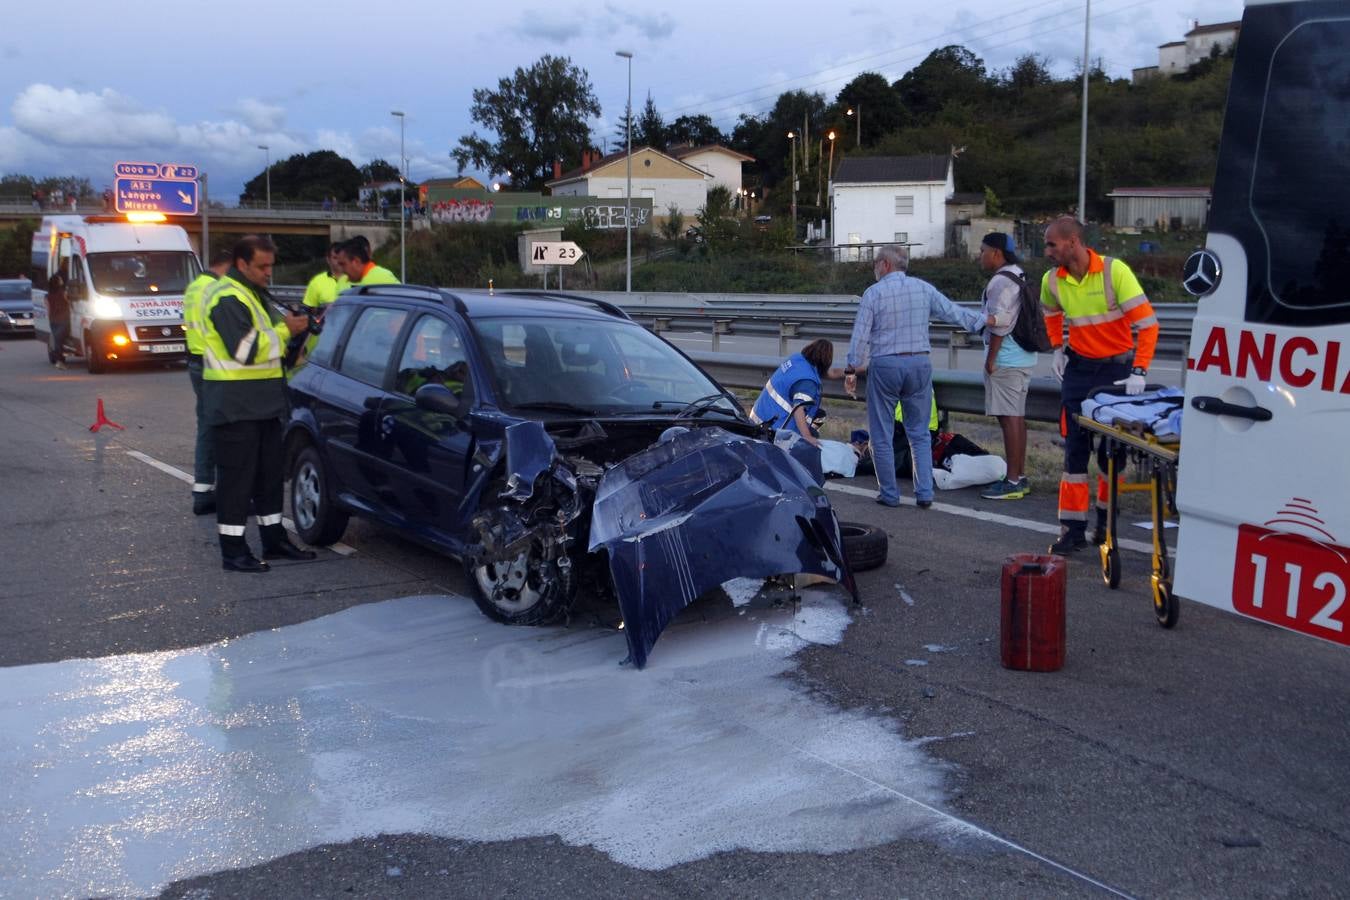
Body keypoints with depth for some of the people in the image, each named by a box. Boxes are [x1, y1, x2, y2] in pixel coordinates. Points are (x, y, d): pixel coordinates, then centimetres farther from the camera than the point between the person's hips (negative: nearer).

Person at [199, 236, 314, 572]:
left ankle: (274, 540, 24)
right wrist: (285, 330, -15)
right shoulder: (227, 298, -14)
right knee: (236, 477, -6)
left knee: (270, 473, 15)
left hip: (262, 402, 10)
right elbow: (246, 348, -22)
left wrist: (293, 326, 8)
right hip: (235, 403, -10)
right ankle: (233, 551, -1)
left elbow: (264, 340, 24)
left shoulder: (254, 294, 18)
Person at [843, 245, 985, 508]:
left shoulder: (873, 293, -5)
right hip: (920, 363, 4)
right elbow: (953, 312, 11)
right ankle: (924, 493, 5)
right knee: (920, 433, 11)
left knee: (882, 435, 7)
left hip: (884, 365, -3)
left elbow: (860, 336, -6)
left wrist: (851, 370, 2)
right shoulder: (924, 289, 5)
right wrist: (984, 322, 24)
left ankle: (889, 494, 9)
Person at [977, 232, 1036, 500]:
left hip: (1006, 361, -11)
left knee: (1009, 418, -9)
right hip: (1023, 358, 11)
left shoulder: (1001, 282, -15)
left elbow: (999, 324, -20)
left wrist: (990, 360, -15)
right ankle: (1020, 477, 21)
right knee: (1017, 417, 14)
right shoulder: (1018, 276, 17)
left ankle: (1013, 482, -8)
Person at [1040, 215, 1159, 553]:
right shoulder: (1053, 281, -4)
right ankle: (1073, 529, 0)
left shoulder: (1114, 271, -19)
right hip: (1078, 367, 3)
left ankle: (1106, 520, 24)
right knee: (1075, 447, -2)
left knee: (1111, 449, 7)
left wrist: (1139, 371, -26)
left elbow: (1148, 322, -19)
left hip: (1118, 367, -3)